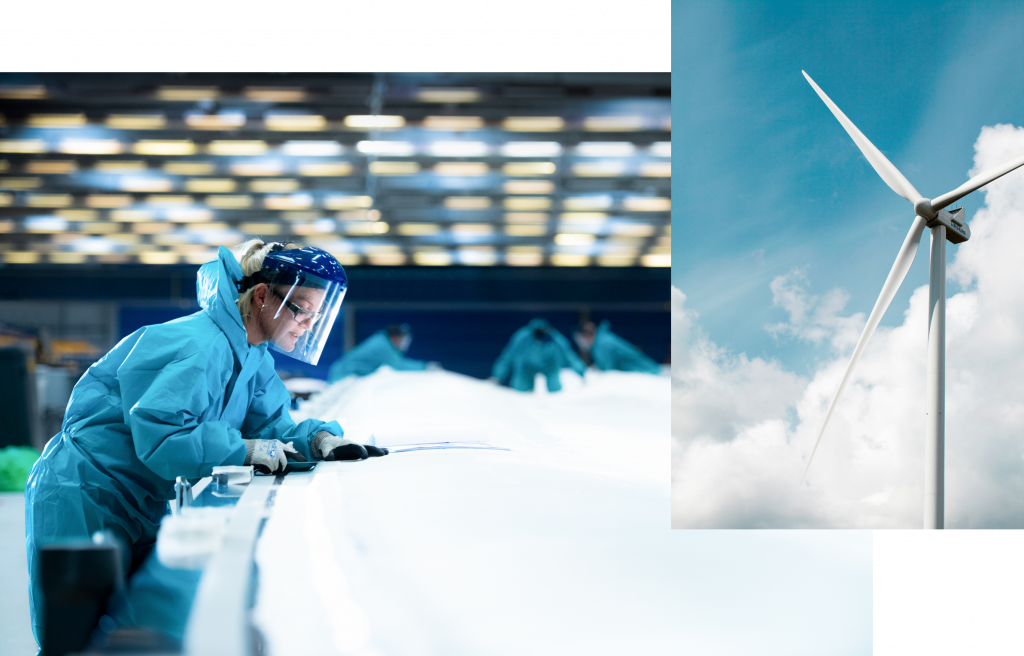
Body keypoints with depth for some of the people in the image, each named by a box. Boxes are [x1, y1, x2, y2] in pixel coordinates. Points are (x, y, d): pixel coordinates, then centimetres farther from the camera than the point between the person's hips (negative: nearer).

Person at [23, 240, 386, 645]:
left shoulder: (253, 357, 7)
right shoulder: (198, 347, -25)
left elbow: (271, 424, 7)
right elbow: (160, 437, -34)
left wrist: (320, 439, -13)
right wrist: (246, 450, -28)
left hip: (142, 513, 10)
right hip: (82, 504, -10)